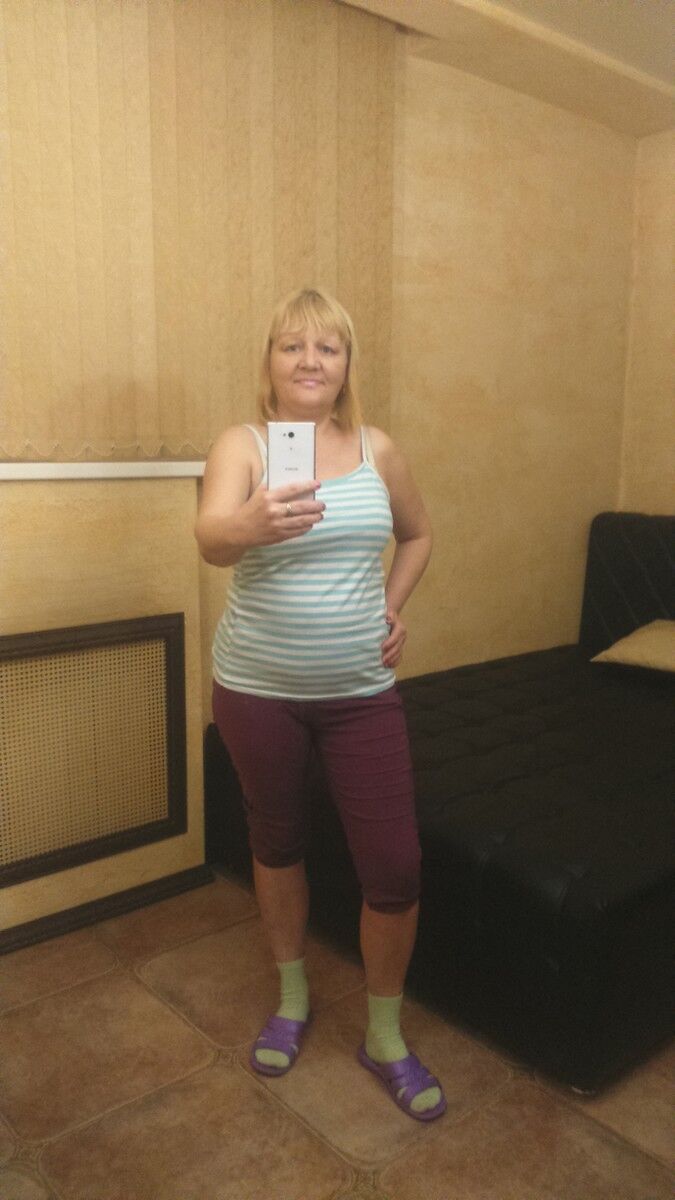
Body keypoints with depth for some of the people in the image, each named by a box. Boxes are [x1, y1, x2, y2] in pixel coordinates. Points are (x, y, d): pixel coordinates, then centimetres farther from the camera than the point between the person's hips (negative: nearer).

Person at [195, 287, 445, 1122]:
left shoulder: (378, 449, 1)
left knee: (395, 866, 0)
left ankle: (384, 1037, 26)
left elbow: (417, 534, 18)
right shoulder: (241, 444, -9)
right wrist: (250, 525, -51)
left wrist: (391, 609, 3)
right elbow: (210, 537, -29)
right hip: (258, 689, -1)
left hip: (361, 690, 2)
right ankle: (292, 998, 42)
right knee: (277, 843, 16)